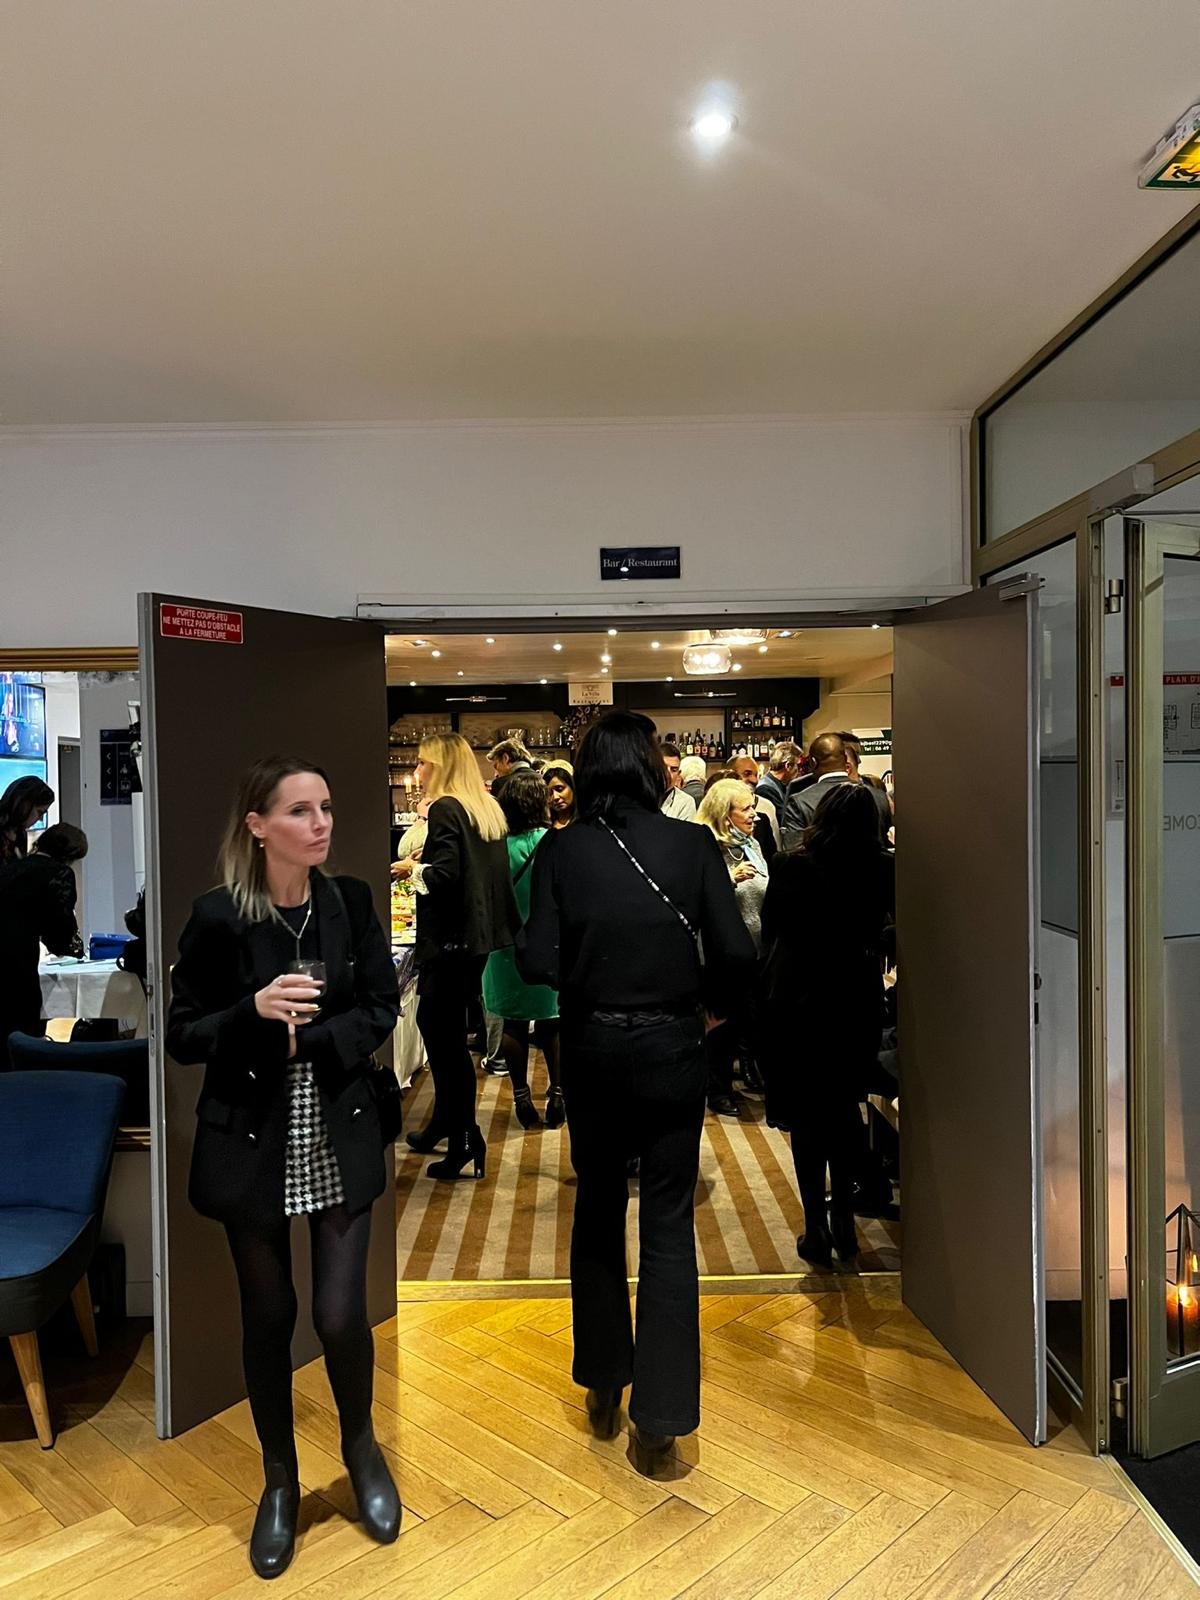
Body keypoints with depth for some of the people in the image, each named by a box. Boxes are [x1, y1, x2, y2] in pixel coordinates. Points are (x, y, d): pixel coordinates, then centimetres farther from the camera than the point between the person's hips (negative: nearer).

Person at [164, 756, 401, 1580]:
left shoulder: (352, 902, -4)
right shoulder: (216, 917, -11)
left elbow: (381, 1012, -1)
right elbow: (182, 1037, -7)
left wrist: (307, 1040, -16)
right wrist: (255, 1010, -24)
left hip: (341, 1141, 1)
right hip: (252, 1145, -1)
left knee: (342, 1313, 2)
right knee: (269, 1315, 12)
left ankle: (361, 1446, 34)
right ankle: (280, 1479, 37)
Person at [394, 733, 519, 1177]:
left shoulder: (445, 808, -14)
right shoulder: (489, 808, 11)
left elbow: (445, 875, -23)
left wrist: (413, 869, -6)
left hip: (450, 938, -9)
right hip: (479, 932, 9)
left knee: (443, 1033, -1)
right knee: (448, 1027, 19)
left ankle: (466, 1140, 3)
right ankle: (444, 1125, 31)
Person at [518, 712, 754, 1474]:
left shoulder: (560, 851, -8)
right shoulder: (693, 844, -8)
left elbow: (539, 963, -14)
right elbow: (736, 953, -13)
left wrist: (583, 980, 7)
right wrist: (710, 1001, 6)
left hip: (592, 1048, 1)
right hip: (672, 1048, -1)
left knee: (598, 1213, 20)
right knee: (669, 1227, 10)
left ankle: (604, 1387, 34)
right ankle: (659, 1418, 15)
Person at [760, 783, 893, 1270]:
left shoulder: (790, 866, -12)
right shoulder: (883, 869, -8)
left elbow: (770, 932, -1)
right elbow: (889, 929, 7)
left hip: (799, 1002, -2)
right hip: (858, 1002, 2)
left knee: (806, 1114, 8)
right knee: (845, 1108, 17)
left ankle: (816, 1229, 11)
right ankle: (843, 1221, 24)